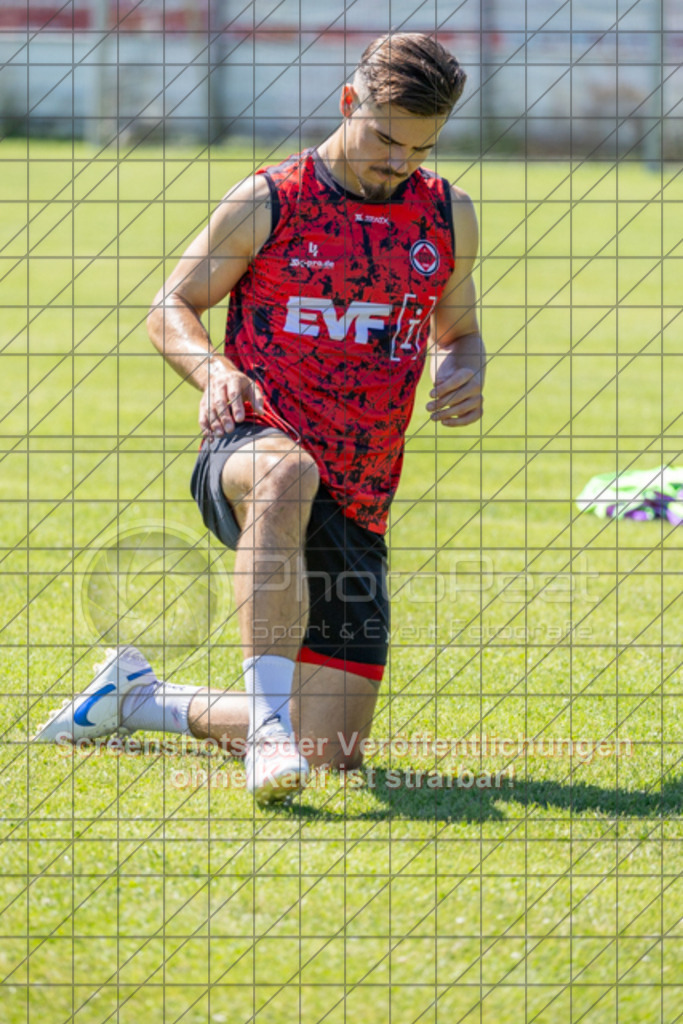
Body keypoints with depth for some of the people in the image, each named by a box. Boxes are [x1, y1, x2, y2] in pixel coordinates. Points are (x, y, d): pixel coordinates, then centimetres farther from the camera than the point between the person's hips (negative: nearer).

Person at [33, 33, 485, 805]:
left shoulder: (449, 216, 9)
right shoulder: (266, 203, -1)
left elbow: (458, 332, 23)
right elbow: (170, 308, 8)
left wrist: (463, 374, -2)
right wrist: (213, 369, -14)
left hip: (355, 508, 4)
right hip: (246, 449, -4)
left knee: (332, 753, -2)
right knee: (287, 472, -45)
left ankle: (140, 700, 25)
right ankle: (269, 716, -45)